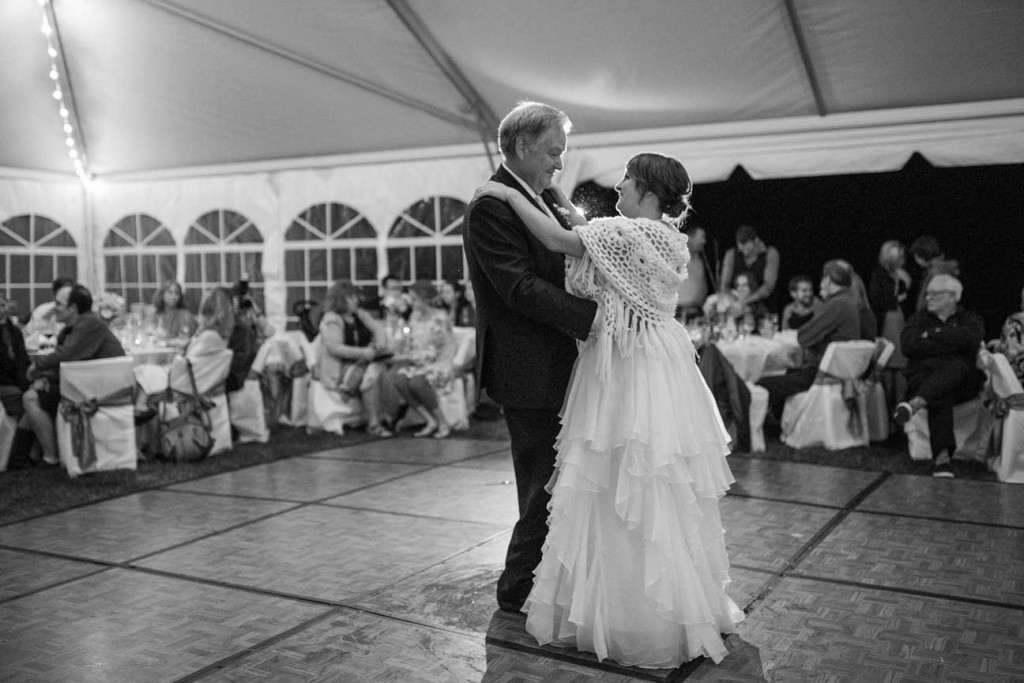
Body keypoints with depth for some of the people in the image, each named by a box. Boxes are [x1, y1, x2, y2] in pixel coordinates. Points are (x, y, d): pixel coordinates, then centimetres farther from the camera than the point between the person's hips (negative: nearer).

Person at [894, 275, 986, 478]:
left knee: (955, 365, -36)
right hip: (923, 377, 0)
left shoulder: (971, 320, 17)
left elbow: (968, 338, -11)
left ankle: (916, 403, -54)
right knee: (941, 394, -35)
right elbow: (908, 346, -4)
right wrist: (951, 346, -5)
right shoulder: (919, 319, 19)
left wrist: (932, 334, -2)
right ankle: (942, 455, -46)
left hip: (962, 383, 0)